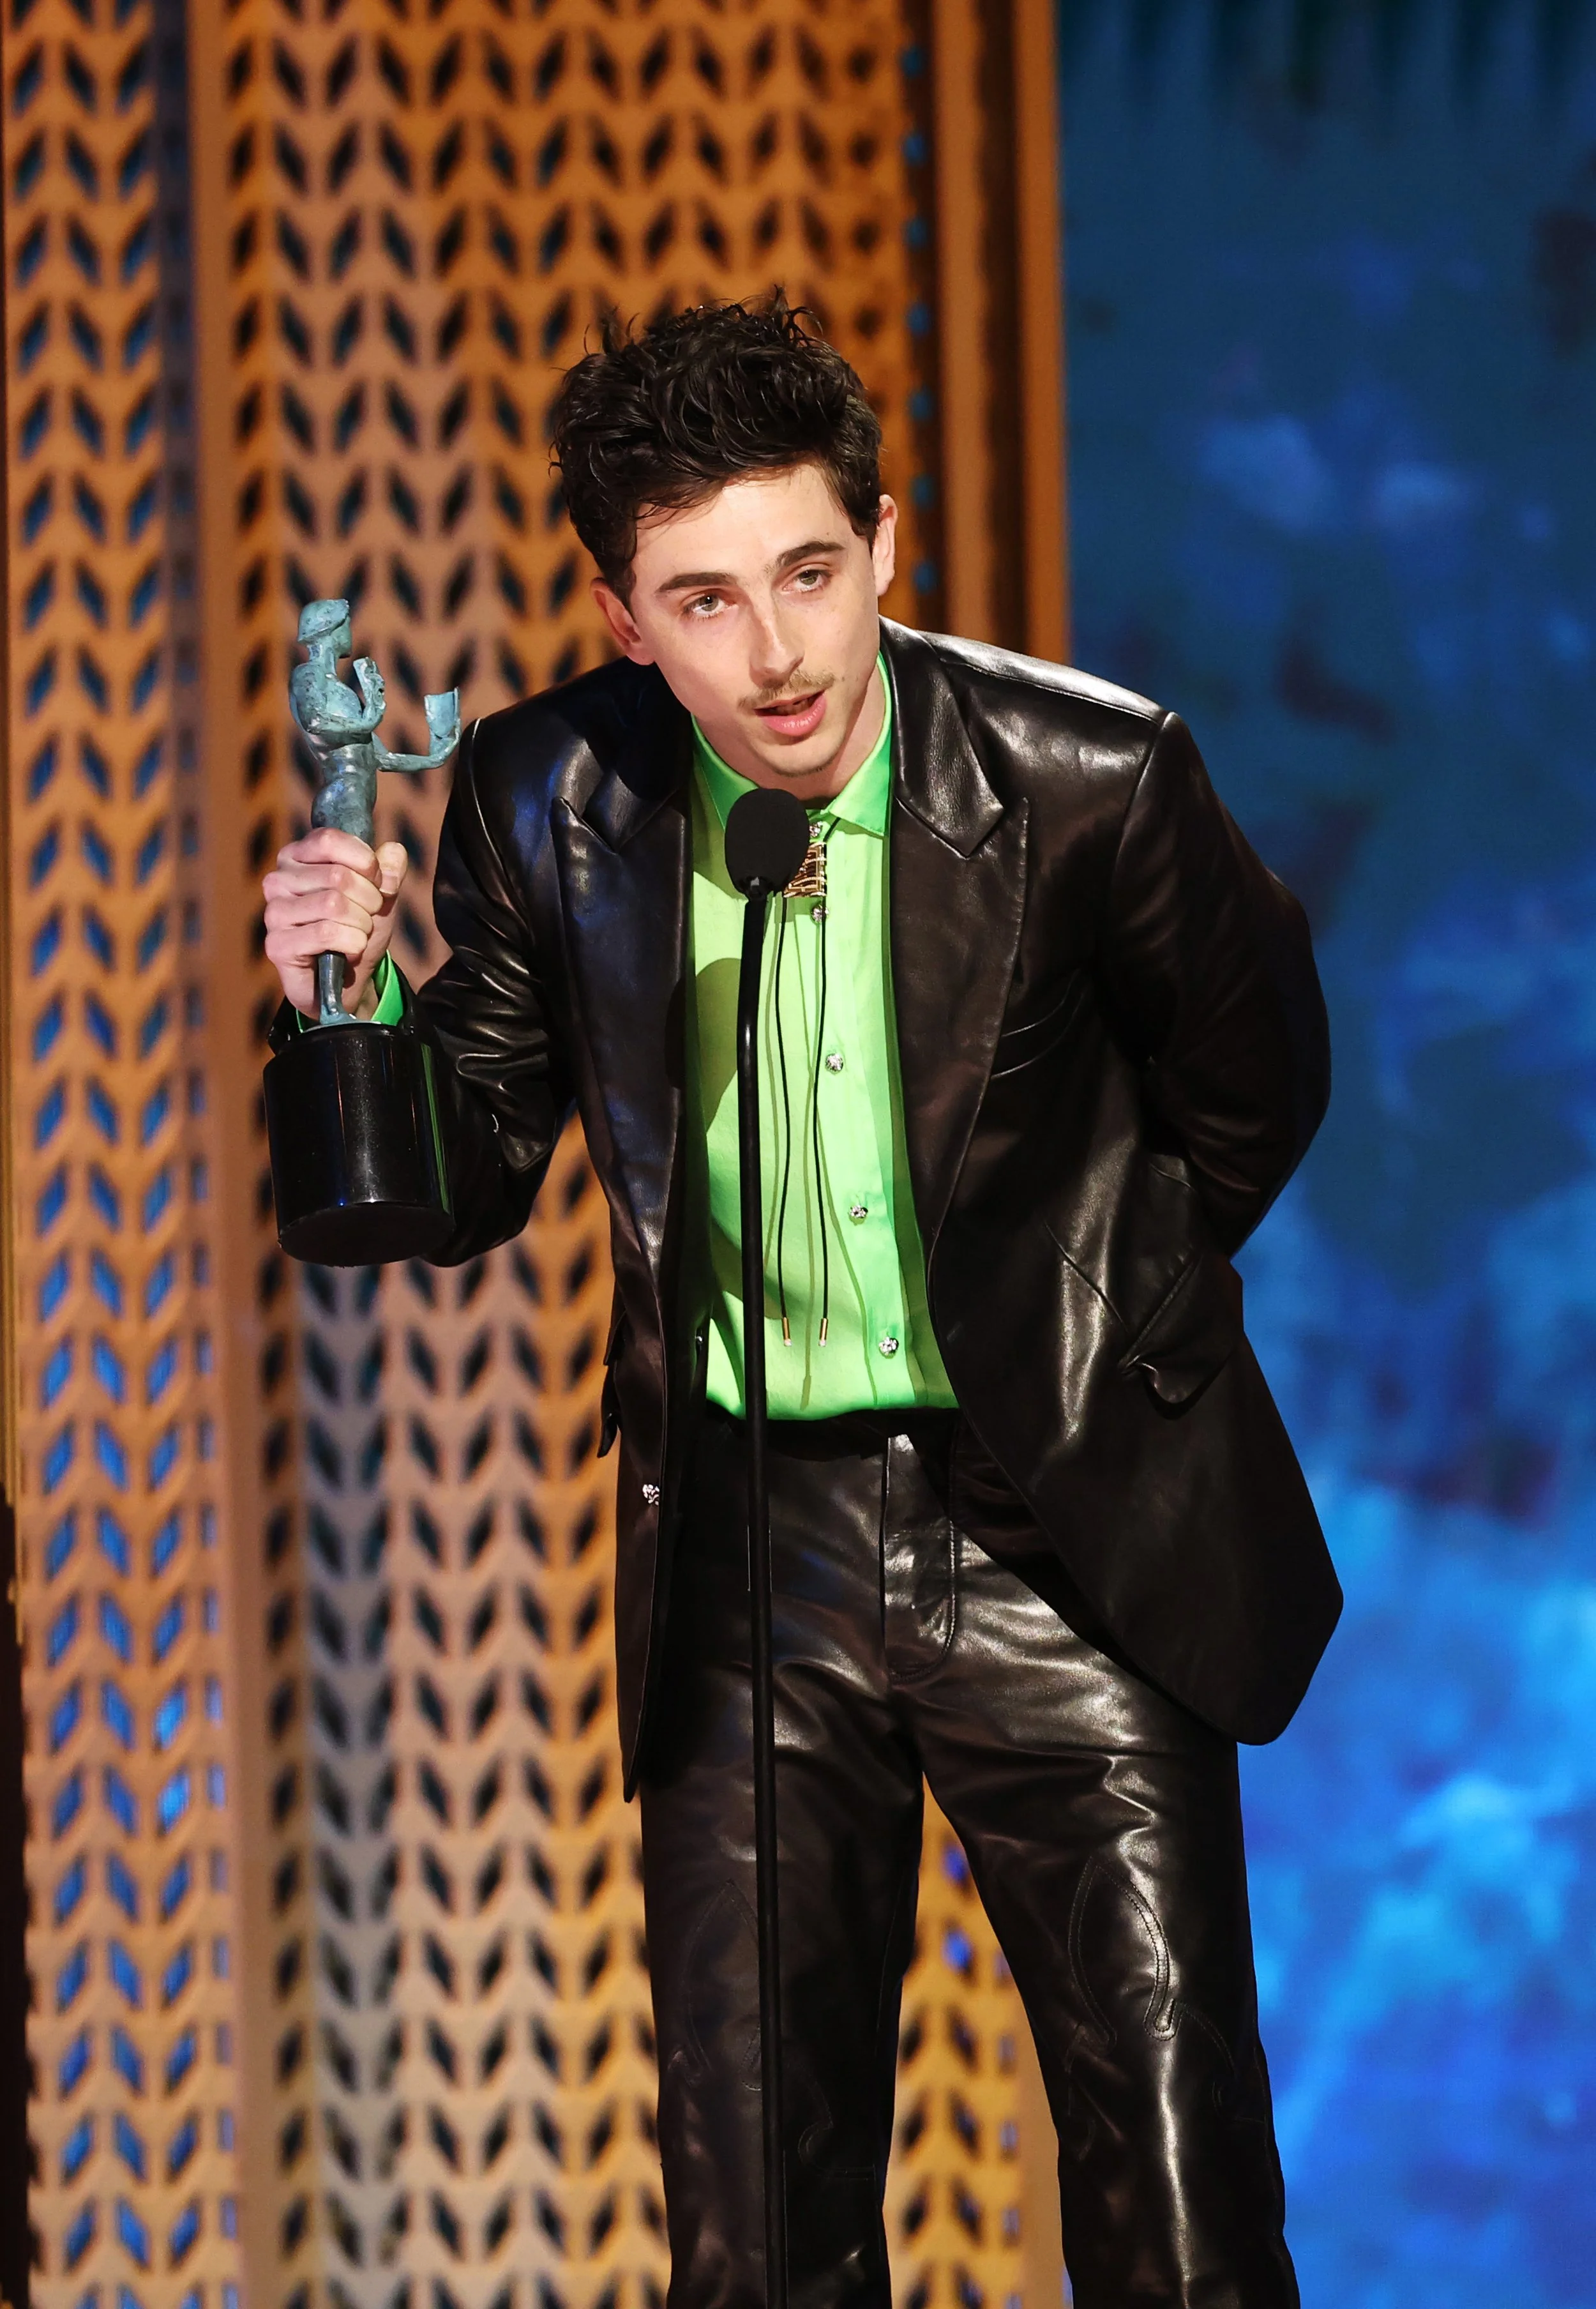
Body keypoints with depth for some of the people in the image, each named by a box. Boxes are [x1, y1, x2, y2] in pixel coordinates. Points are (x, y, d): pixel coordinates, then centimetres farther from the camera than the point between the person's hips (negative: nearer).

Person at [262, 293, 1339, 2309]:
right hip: (748, 1539, 2)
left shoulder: (1088, 779, -13)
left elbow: (1254, 1085, 6)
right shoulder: (550, 800, -7)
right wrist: (367, 1001, -17)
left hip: (1058, 1534, -2)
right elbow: (468, 1189, 2)